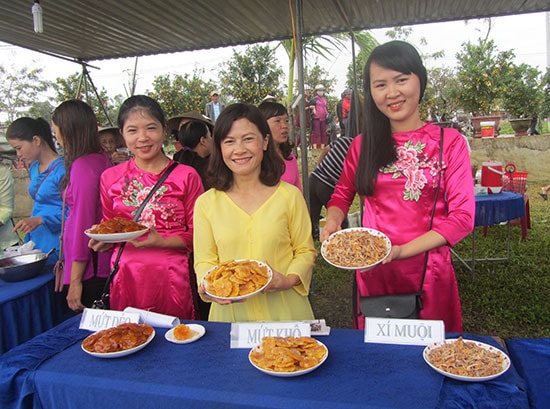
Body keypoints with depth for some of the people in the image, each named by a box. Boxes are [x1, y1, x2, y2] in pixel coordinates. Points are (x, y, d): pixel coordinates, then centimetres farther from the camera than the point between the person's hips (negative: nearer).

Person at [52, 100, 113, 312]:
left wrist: (75, 280, -12)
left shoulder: (83, 166, -17)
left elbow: (83, 223, -18)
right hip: (104, 265, 8)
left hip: (90, 270, -8)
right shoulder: (102, 160, 8)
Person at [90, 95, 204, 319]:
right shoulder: (111, 177, 7)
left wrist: (161, 242, -16)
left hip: (171, 276, -2)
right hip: (126, 276, 3)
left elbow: (197, 234, -2)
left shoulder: (186, 176, -2)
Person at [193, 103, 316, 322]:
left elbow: (305, 251, 2)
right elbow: (204, 261, 4)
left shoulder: (290, 196, -4)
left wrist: (289, 280, -15)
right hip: (230, 311, 1)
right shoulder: (206, 203, -1)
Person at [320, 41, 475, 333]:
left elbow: (463, 216, -7)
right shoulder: (363, 144, 4)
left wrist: (401, 250, -17)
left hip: (428, 273, -2)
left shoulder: (449, 142, -3)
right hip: (372, 273, 2)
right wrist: (333, 221, -8)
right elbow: (342, 194, 15)